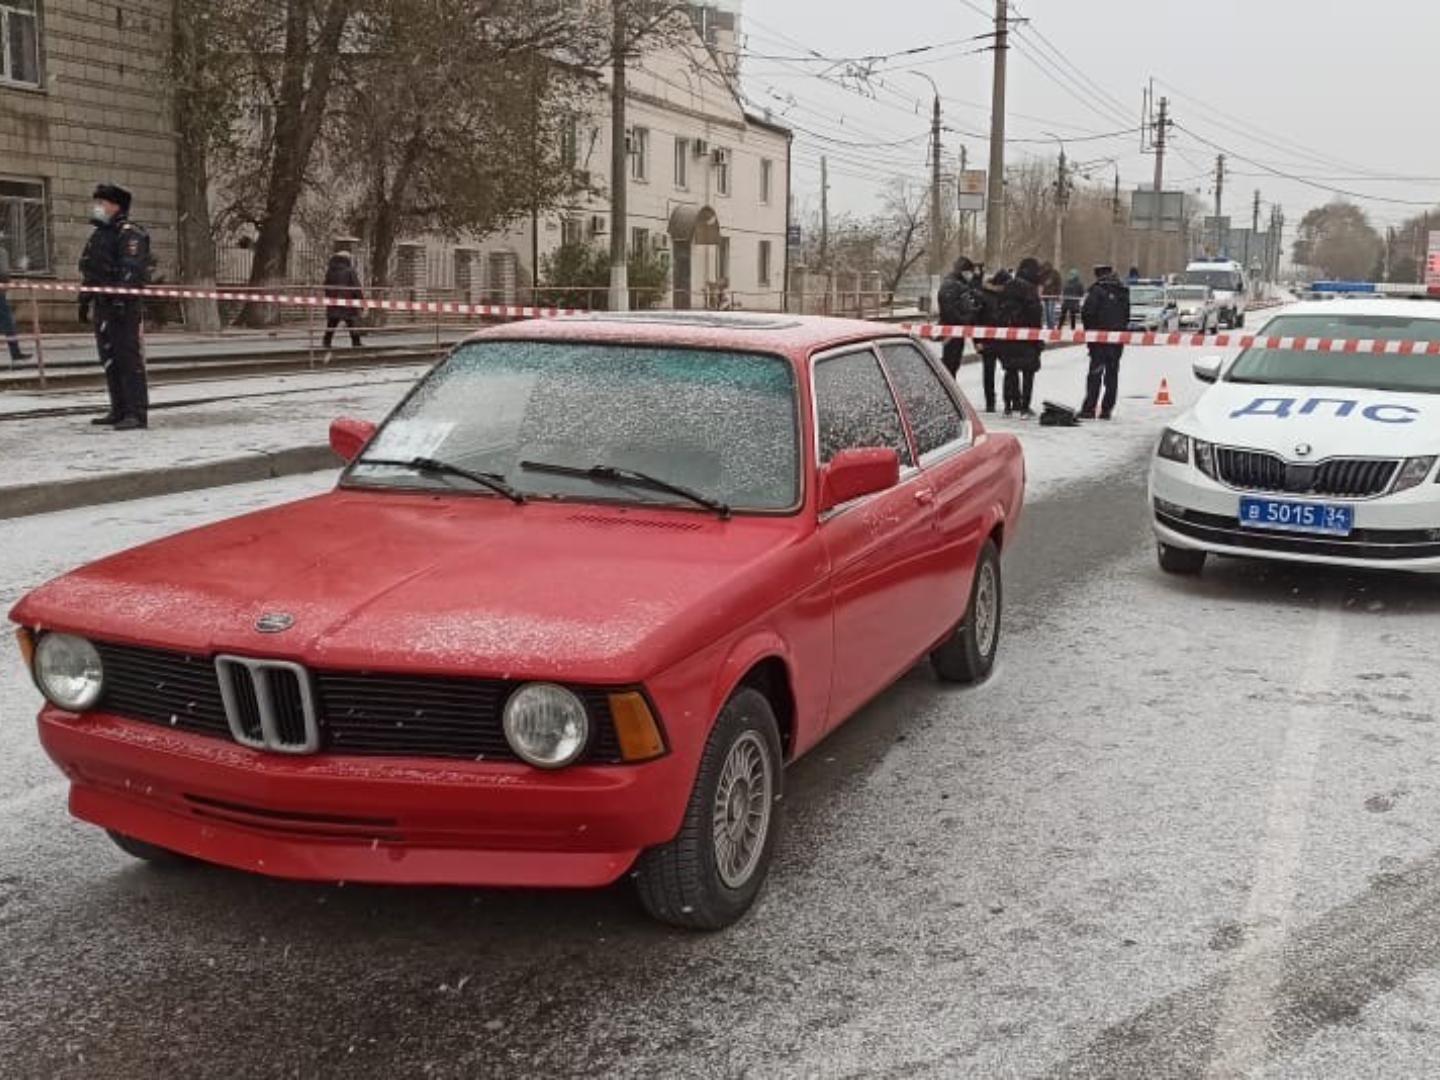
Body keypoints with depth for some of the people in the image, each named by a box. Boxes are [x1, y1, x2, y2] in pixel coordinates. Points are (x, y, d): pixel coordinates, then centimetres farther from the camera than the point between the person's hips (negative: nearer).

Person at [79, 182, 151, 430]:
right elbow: (88, 272, 26)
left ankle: (137, 414, -11)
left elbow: (132, 270, -19)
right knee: (109, 360, 12)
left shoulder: (130, 234, -8)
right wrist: (84, 301, 24)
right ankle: (119, 411, 20)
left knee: (129, 359, -11)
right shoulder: (98, 235, 21)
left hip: (124, 307, -10)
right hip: (102, 307, 10)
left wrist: (121, 297, -28)